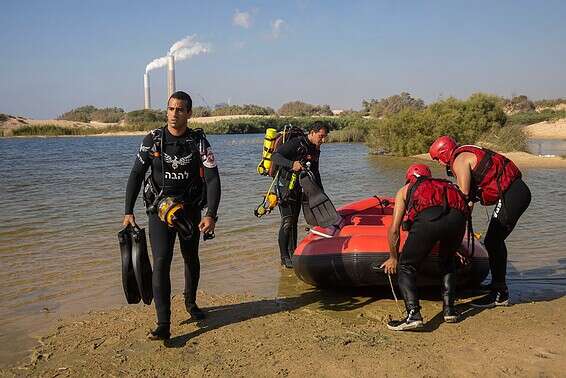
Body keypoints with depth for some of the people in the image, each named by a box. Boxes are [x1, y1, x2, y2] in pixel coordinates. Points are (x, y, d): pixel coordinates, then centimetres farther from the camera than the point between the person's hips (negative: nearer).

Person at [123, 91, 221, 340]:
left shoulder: (199, 142, -7)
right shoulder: (152, 140, -4)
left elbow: (213, 180, -10)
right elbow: (136, 175, 1)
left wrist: (211, 215, -20)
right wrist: (128, 212, -4)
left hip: (190, 210, 1)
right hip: (159, 210, -1)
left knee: (191, 259, 15)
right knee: (161, 262, -12)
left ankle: (191, 303, 41)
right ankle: (163, 325, -11)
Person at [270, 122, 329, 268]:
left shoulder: (315, 150, 10)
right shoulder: (295, 143, -17)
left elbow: (315, 173, 21)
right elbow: (275, 156, -27)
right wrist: (292, 164, -43)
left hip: (298, 188, 8)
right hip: (285, 185, -8)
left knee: (294, 221, 12)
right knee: (287, 221, -11)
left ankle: (293, 252, 21)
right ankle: (284, 258, -6)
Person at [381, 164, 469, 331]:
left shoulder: (405, 190, 33)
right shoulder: (447, 185, 43)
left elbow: (394, 230, 25)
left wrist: (393, 258, 38)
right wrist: (455, 248, 64)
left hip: (427, 218, -4)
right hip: (457, 218, 4)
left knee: (406, 267, 12)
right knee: (448, 262, 31)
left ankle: (413, 315, -3)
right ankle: (449, 310, 26)